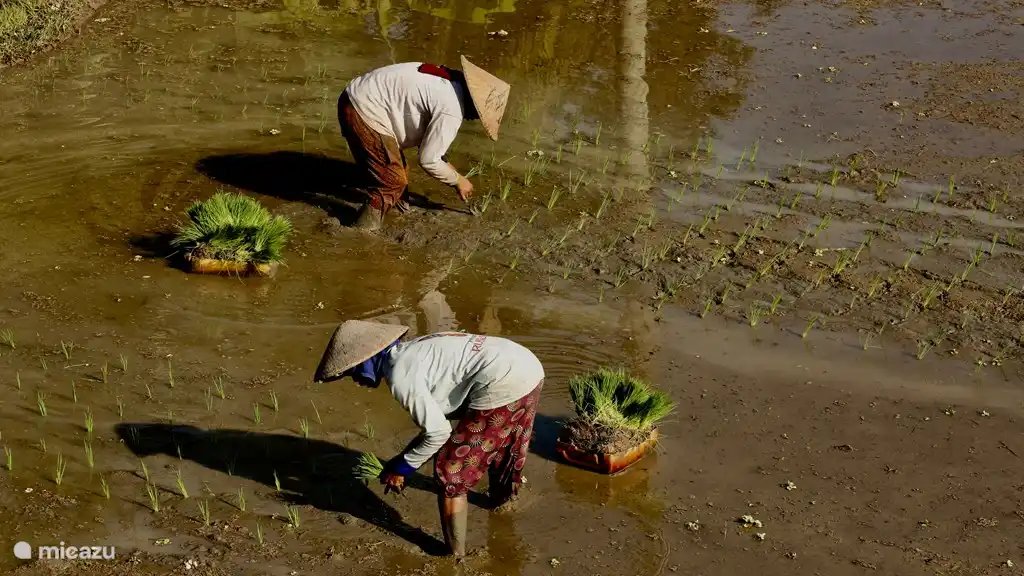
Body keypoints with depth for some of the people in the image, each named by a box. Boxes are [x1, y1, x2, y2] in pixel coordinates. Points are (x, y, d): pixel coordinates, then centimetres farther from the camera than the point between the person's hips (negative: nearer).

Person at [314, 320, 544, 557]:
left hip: (505, 385, -9)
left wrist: (402, 468, 4)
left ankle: (455, 556, 15)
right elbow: (437, 417, 25)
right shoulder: (411, 353, 19)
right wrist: (405, 458, 24)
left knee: (451, 473, 5)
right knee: (496, 441, 36)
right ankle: (502, 497, 63)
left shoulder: (400, 374, -9)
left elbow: (438, 431, -8)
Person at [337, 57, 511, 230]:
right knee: (394, 181, -4)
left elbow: (428, 138, 26)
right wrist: (458, 180, 5)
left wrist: (449, 168, 29)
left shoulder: (446, 81, 13)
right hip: (365, 112, -10)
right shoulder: (452, 110, -17)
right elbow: (428, 159, -10)